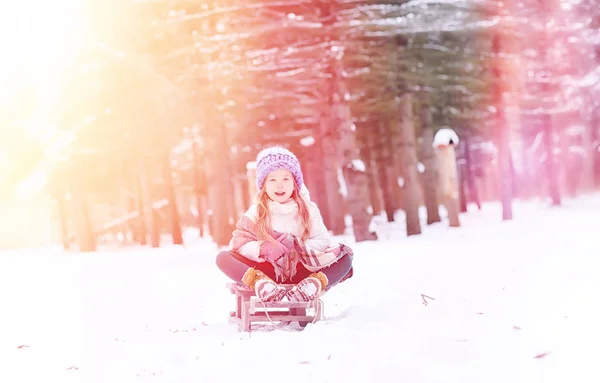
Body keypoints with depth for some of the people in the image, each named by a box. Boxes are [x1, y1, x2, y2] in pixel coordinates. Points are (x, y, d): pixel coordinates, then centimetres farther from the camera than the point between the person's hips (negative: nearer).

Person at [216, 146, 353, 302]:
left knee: (345, 257, -19)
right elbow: (238, 243, -4)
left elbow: (323, 241, -2)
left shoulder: (309, 210, 6)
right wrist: (263, 249, -23)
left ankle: (315, 282, -43)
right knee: (223, 257, -23)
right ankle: (260, 282, -46)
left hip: (300, 270, 0)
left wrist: (298, 246, -20)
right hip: (267, 270, 0)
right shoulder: (256, 212, 5)